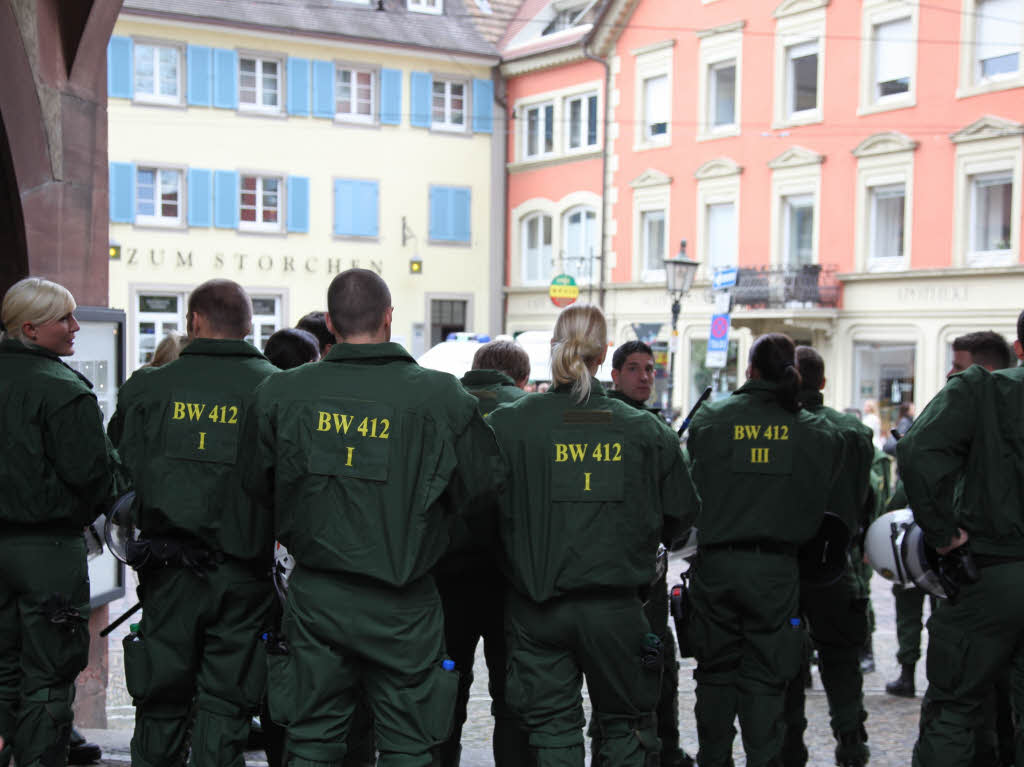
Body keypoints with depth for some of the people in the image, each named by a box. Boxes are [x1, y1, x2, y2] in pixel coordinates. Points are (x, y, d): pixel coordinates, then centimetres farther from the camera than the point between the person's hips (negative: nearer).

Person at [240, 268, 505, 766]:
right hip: (402, 606, -2)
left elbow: (255, 484, 6)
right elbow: (485, 485, -3)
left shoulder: (281, 393, -6)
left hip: (314, 596, 2)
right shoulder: (441, 397, -12)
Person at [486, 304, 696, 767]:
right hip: (615, 605, 1)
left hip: (537, 608, 0)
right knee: (624, 723, 15)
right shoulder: (643, 430, -3)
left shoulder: (507, 424, -8)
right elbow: (682, 510, 6)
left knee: (553, 727, 10)